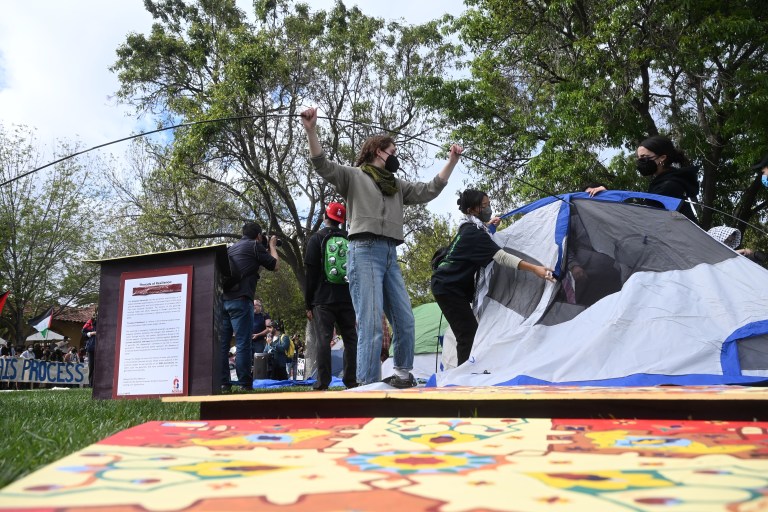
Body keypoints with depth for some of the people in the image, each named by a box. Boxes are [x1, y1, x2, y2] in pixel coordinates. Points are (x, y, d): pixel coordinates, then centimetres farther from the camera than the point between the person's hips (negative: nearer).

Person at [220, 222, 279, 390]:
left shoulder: (232, 247, 21)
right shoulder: (255, 246, 2)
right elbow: (274, 265, 7)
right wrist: (272, 246, 23)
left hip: (223, 299, 7)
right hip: (240, 300, -7)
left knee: (222, 343, 7)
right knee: (243, 343, -4)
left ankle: (222, 383, 8)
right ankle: (244, 384, -3)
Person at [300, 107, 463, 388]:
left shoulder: (397, 185, 25)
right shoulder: (354, 176, 7)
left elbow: (428, 191, 20)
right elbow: (324, 166, -8)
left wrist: (452, 162, 17)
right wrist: (311, 131, -21)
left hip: (391, 254, 7)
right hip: (365, 251, -7)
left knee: (405, 320, 6)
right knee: (371, 324, -13)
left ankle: (402, 373, 20)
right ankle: (367, 385, -9)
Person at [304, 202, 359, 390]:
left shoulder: (316, 239, 1)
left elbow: (310, 273, -3)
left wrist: (308, 304, 1)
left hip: (323, 299, -4)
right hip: (347, 299, 4)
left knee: (323, 339, -6)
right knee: (350, 339, 7)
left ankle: (323, 383, -9)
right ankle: (351, 380, 6)